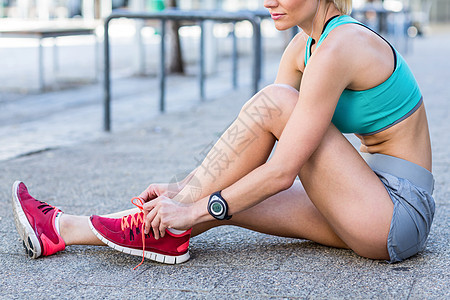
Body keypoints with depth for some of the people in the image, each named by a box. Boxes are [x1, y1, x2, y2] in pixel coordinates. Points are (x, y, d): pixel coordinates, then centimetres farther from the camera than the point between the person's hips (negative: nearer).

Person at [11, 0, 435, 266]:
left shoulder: (337, 48, -21)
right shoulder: (304, 46, 7)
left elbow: (282, 170, -24)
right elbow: (253, 144, 8)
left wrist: (194, 209, -18)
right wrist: (185, 190, -2)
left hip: (400, 211, -8)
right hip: (368, 204, 8)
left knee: (273, 102, -18)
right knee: (228, 194, 0)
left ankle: (165, 228, -8)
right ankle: (64, 230, 6)